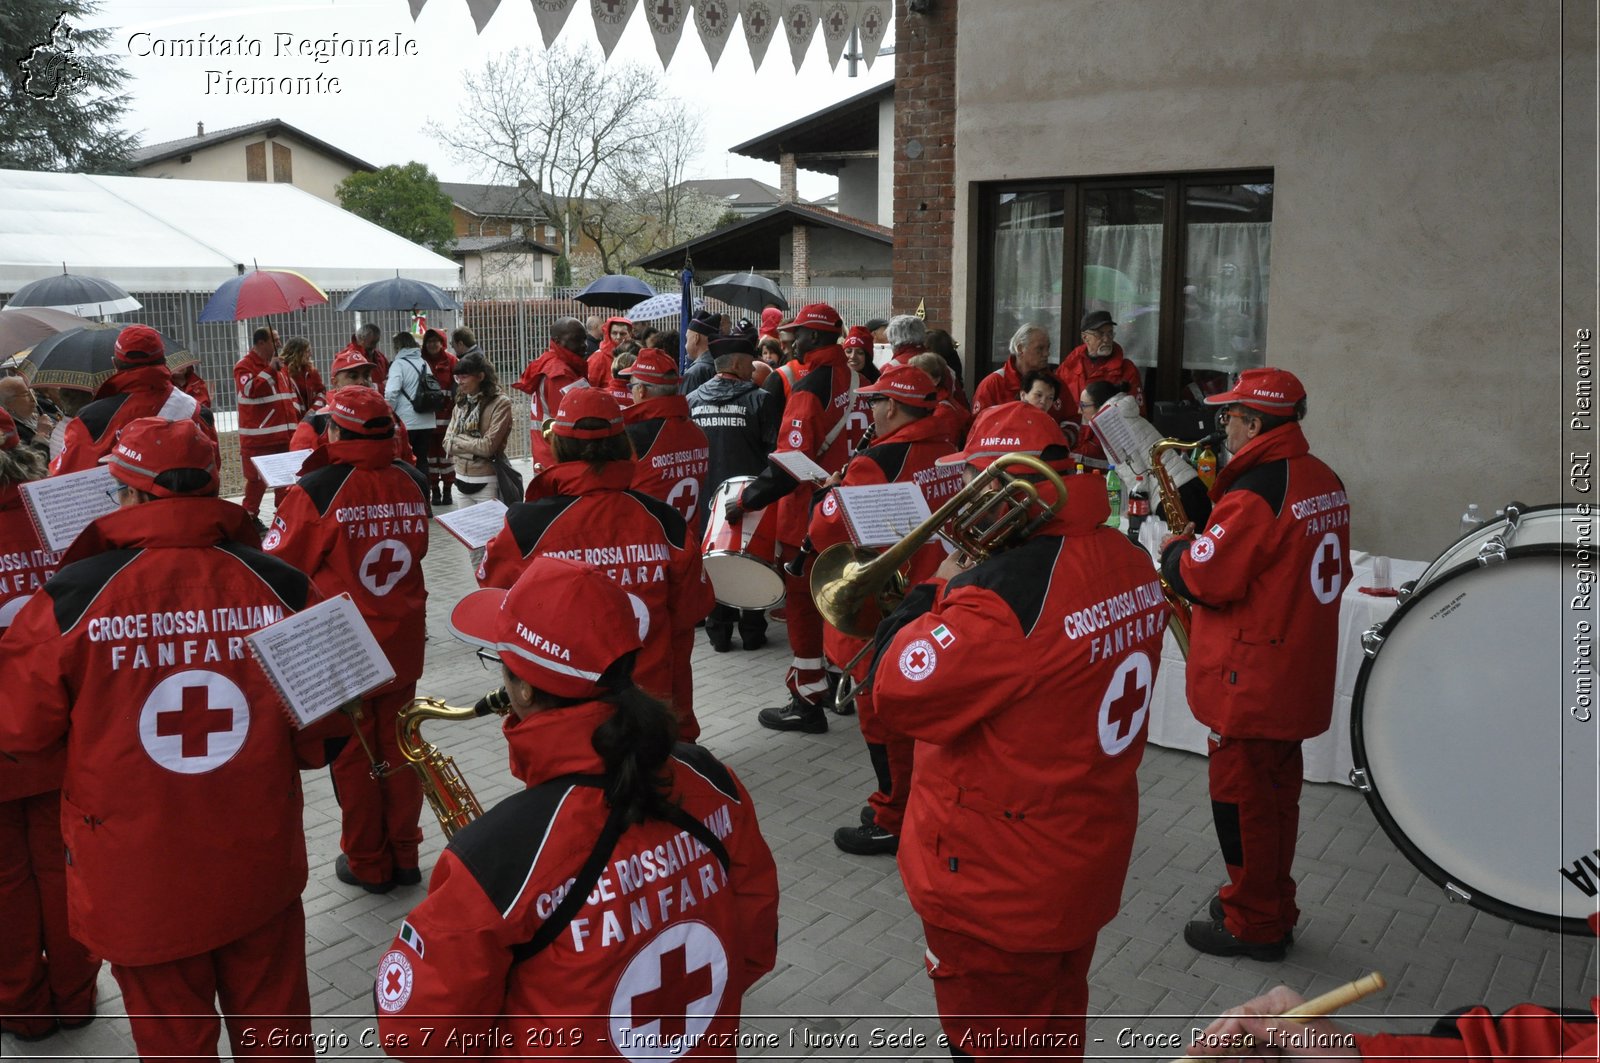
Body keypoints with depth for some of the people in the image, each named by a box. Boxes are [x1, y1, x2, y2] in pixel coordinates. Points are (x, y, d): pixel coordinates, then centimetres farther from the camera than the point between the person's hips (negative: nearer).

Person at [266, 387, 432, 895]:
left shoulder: (318, 491, -19)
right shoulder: (412, 482, -5)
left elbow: (279, 568, -9)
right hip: (403, 647, 4)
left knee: (352, 756, 11)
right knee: (398, 749, 16)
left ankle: (367, 863, 24)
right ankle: (404, 855, 28)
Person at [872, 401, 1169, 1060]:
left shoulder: (1006, 592, -31)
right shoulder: (1130, 563, -3)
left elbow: (897, 693, -24)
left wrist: (937, 591, -12)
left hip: (999, 888, -7)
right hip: (1090, 863, 8)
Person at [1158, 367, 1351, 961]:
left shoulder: (1256, 492, -22)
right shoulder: (1324, 482, 7)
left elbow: (1205, 579, -22)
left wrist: (1175, 549, -1)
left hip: (1250, 682, -9)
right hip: (1300, 680, 9)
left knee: (1242, 800, 4)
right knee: (1275, 794, 20)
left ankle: (1252, 926, 17)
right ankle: (1274, 909, 34)